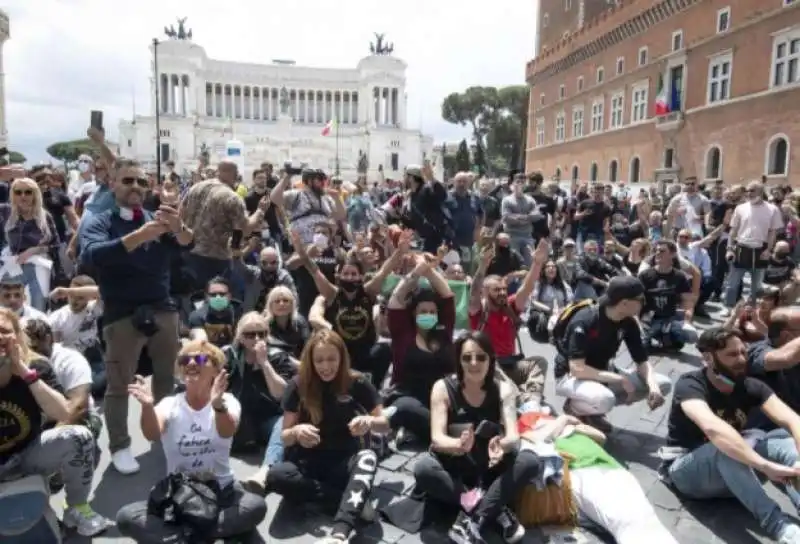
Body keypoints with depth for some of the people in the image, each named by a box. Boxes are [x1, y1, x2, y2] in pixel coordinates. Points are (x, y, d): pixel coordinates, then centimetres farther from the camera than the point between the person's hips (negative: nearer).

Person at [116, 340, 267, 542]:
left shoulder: (227, 401, -7)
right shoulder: (170, 404, -3)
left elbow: (227, 431, -30)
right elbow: (152, 434, -24)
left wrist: (218, 405, -52)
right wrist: (148, 406, -46)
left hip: (221, 491, -1)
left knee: (256, 506, -30)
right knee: (126, 517, -22)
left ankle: (179, 535, -18)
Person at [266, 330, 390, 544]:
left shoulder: (357, 383, -5)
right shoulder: (298, 385, -5)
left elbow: (385, 424, 0)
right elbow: (285, 437, -2)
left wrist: (369, 422, -24)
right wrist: (296, 432, -27)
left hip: (345, 462, 0)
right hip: (309, 463, 1)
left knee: (367, 457, -35)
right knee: (275, 476, -32)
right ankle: (355, 502, -25)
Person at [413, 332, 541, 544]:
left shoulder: (504, 389, -5)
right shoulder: (443, 388, -11)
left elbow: (513, 436, -17)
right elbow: (437, 438, -19)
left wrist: (502, 445, -42)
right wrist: (459, 445, -43)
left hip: (491, 469, 2)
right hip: (453, 468, -1)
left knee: (530, 462, -25)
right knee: (423, 469, -33)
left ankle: (472, 519, -26)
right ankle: (496, 511, -24)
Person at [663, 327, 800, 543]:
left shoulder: (751, 386, -4)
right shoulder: (690, 385, -21)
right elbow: (713, 428, -41)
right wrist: (765, 466, -48)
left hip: (735, 473, 6)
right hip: (686, 470, -5)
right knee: (736, 444, -36)